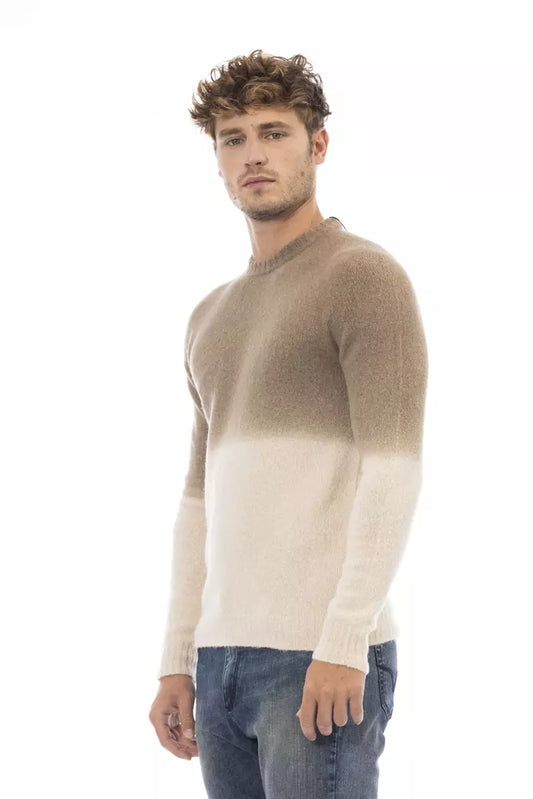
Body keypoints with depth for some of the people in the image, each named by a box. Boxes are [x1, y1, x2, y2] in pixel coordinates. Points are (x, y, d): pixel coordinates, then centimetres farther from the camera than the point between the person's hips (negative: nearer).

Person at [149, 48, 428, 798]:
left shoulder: (363, 275, -4)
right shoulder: (211, 317, 19)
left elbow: (393, 471, -13)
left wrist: (343, 640, -19)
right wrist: (177, 660, 15)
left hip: (325, 656, -7)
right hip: (223, 655, 7)